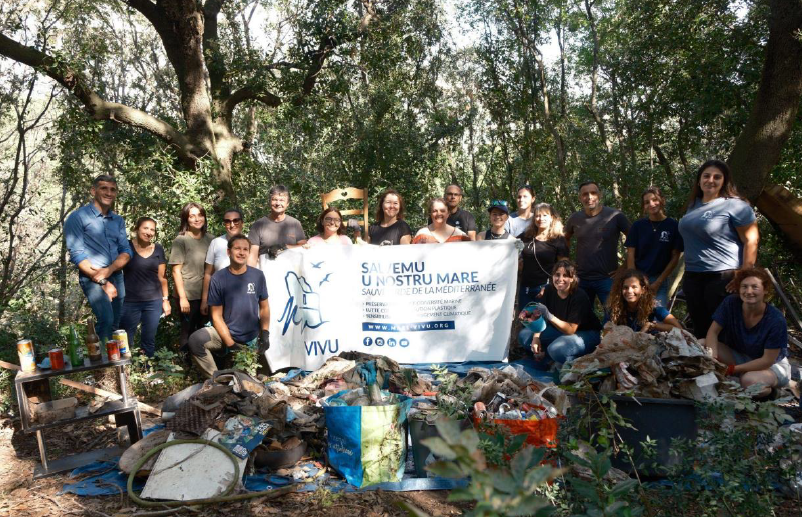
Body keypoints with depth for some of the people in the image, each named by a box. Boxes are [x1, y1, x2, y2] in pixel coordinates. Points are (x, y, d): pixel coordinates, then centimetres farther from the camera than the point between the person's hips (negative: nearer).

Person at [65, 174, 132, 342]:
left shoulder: (118, 220, 13)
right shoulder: (78, 217, -4)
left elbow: (126, 251, 6)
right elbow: (77, 254, -11)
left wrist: (108, 271, -14)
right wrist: (102, 281, -15)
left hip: (117, 277, 6)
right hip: (92, 278, -6)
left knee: (116, 325, 8)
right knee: (106, 320, -24)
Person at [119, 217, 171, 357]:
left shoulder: (158, 249, 5)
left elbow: (162, 276, 9)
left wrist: (165, 299, 8)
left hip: (153, 302, 3)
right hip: (130, 302, -2)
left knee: (149, 340, 10)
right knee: (126, 340, 0)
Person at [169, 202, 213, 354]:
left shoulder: (209, 239, 6)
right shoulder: (180, 240, -7)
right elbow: (176, 271, -10)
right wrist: (182, 297, -14)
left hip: (206, 295, 4)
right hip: (188, 296, -4)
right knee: (188, 333, 6)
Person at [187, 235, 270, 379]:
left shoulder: (258, 276, -3)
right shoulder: (218, 278, -8)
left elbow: (264, 307, 7)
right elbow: (217, 316, -7)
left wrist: (265, 332, -10)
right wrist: (230, 343, -16)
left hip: (252, 338, 2)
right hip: (226, 333, -2)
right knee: (196, 340, -27)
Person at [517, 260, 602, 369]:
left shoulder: (580, 296, -25)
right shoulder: (549, 290, -10)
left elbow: (570, 330, -28)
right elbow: (540, 316, -3)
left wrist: (549, 316, -41)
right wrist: (536, 338, -19)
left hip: (587, 334, -6)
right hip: (560, 330, 6)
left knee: (556, 348, -36)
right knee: (524, 335, -8)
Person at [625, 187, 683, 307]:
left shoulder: (673, 226, -1)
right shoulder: (638, 226, 3)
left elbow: (675, 257, 0)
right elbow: (630, 255, 2)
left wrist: (657, 283, -5)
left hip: (659, 280, -1)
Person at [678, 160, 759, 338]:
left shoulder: (735, 206, -9)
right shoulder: (693, 205, 13)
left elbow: (751, 241, -13)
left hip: (723, 277, -7)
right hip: (692, 276, 7)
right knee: (699, 329, 13)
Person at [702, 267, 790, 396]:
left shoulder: (776, 320, -24)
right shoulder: (731, 303, -16)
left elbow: (768, 360, -21)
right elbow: (713, 332, -12)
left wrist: (732, 369, -27)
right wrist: (713, 358, -32)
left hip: (773, 365, -4)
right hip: (739, 356, 4)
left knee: (749, 380, -38)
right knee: (701, 344, -21)